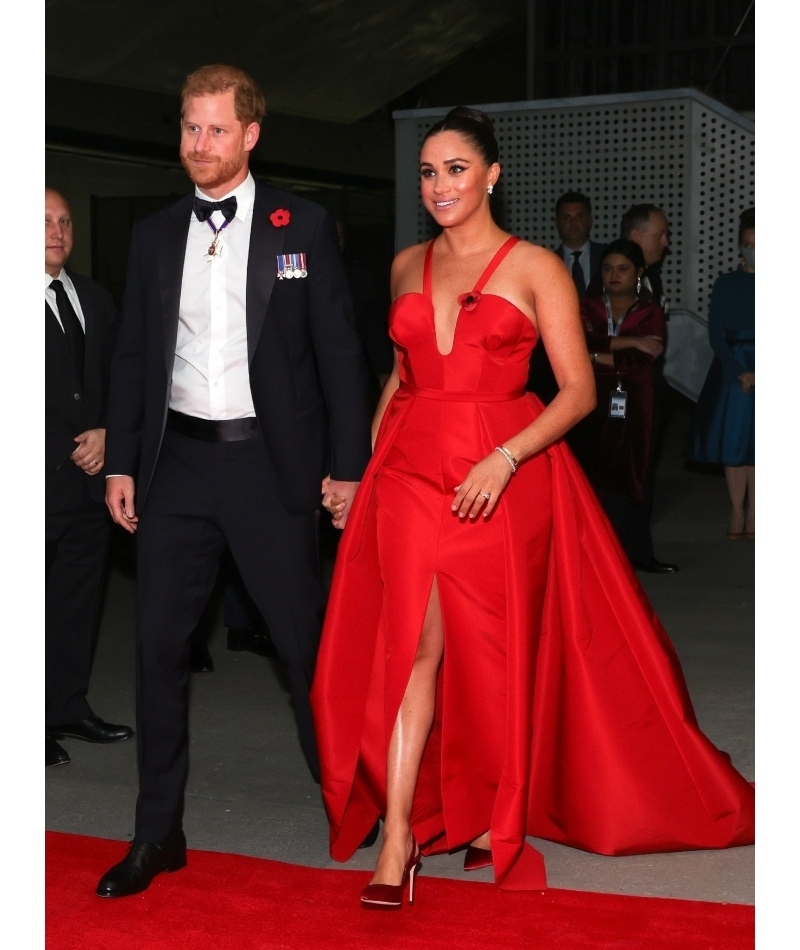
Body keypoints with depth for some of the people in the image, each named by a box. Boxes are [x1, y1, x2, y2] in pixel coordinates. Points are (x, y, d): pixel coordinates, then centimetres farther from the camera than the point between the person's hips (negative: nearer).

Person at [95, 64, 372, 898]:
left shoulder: (301, 225, 1)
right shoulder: (154, 234, 11)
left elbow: (338, 349, -1)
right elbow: (132, 354, 13)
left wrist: (347, 465, -5)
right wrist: (120, 462, 7)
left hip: (269, 461, -3)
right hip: (177, 460, 4)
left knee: (306, 642, 3)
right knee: (159, 645, 5)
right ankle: (158, 832, 17)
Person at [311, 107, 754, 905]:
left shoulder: (535, 268, -1)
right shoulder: (407, 267, 12)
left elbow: (579, 390, -6)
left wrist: (504, 459, -19)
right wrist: (358, 464, 11)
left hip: (503, 476, -2)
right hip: (409, 471, 3)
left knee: (494, 649, 6)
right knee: (414, 643, -7)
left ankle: (495, 814, 25)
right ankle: (397, 839, -6)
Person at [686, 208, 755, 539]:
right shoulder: (727, 284, 4)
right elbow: (716, 334, 0)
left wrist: (755, 373, -12)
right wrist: (740, 372, -10)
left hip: (759, 364, -1)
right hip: (732, 368, 1)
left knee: (754, 442, 0)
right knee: (733, 441, 1)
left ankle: (752, 515, 5)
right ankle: (737, 513, 8)